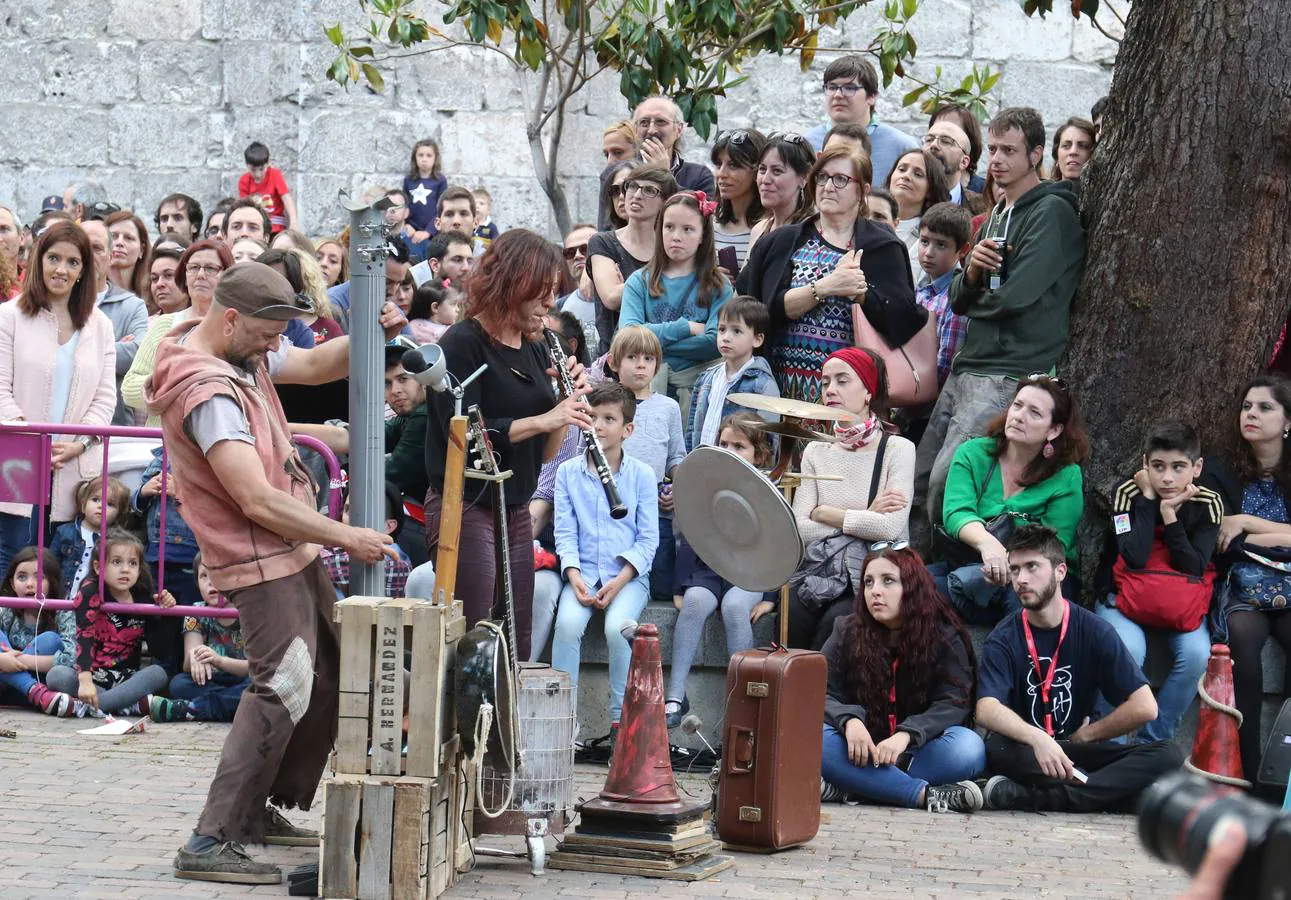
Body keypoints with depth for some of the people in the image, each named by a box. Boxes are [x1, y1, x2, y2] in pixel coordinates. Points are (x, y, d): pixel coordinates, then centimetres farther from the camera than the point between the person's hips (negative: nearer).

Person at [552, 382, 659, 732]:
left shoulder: (641, 474, 3)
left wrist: (620, 581, -12)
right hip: (583, 572, 2)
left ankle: (621, 717, -17)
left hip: (628, 575, -1)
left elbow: (648, 539, 0)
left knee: (617, 626, -29)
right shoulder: (568, 472, 8)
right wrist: (575, 576, -12)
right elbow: (565, 533, 4)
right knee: (568, 622, -27)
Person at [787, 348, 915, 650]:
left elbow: (891, 527, -15)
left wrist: (825, 514, -4)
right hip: (820, 575, 3)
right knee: (795, 615, -28)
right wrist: (864, 519, -7)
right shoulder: (816, 452, 13)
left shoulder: (897, 449, 0)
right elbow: (798, 529, 0)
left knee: (834, 621, -31)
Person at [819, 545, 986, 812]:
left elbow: (953, 703, -11)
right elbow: (823, 695, -2)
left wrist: (906, 735, -29)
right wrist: (849, 720, -26)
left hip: (917, 754, -1)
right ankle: (925, 795, -36)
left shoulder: (945, 637, 0)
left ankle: (846, 789, -34)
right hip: (862, 750, 1)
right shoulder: (846, 632, 4)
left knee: (967, 747, -33)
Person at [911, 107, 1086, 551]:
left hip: (1011, 373, -9)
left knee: (946, 481, -19)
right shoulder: (996, 214, 21)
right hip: (967, 365, 9)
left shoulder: (1052, 213, -7)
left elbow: (1016, 297, -18)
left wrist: (978, 297, 4)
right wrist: (972, 273, -6)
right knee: (918, 483, 7)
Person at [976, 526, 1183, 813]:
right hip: (1029, 753, -3)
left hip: (1081, 751, 3)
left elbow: (1144, 707, -6)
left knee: (1168, 755, -24)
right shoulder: (1003, 640, -3)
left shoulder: (1094, 631, 0)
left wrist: (1082, 736, -3)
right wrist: (1036, 739, -37)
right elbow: (987, 710, -21)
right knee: (998, 748, -37)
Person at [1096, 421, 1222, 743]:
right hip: (1124, 595, -2)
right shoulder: (1129, 493, -11)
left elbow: (1193, 567, -15)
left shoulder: (1208, 504, -6)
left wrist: (1169, 513, -22)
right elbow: (1135, 558, -23)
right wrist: (1148, 498, -20)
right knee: (1128, 650, -31)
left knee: (1197, 654, -26)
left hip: (1182, 604, 2)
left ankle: (1152, 742, -11)